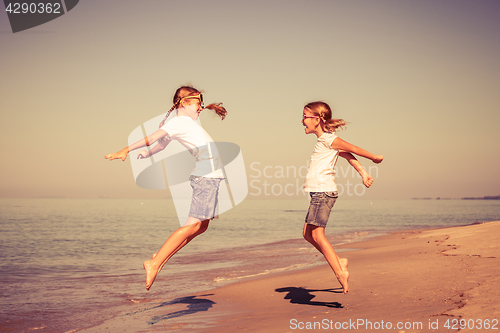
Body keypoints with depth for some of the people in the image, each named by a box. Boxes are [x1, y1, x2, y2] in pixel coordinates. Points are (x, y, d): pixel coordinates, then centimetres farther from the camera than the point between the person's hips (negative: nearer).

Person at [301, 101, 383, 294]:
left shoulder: (328, 138, -9)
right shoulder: (325, 140, 19)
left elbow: (352, 149, -2)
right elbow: (348, 155, 18)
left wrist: (374, 158, 8)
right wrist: (363, 173, 14)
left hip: (324, 191, -10)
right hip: (319, 192, 10)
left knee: (317, 234, -11)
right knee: (308, 233, 10)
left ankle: (340, 272, -8)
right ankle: (339, 262, 13)